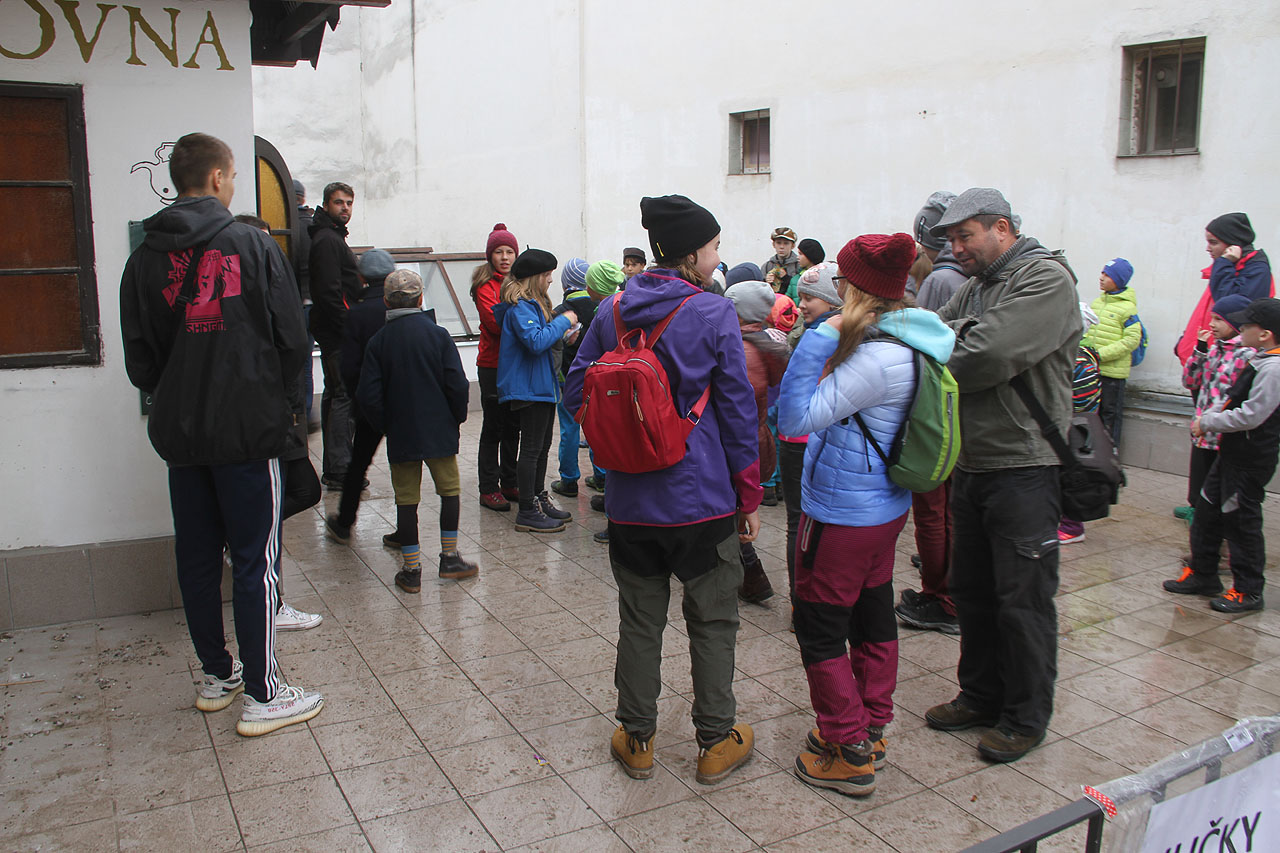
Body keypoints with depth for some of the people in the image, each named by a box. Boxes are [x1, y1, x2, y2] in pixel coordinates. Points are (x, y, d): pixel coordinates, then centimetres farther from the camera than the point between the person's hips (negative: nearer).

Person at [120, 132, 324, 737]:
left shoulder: (144, 259, 5)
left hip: (178, 434, 5)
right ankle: (262, 694, 6)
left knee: (196, 557, 15)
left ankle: (215, 675, 28)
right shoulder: (254, 246, -7)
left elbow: (139, 362, 7)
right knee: (256, 560, 1)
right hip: (248, 430, -5)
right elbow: (293, 342, -6)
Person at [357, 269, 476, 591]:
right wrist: (456, 418, 7)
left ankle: (411, 569, 11)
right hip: (440, 432, -1)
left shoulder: (378, 341, -3)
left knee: (406, 499, 7)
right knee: (450, 489, 15)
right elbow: (457, 385, -9)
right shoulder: (438, 335, -6)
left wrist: (386, 426, 8)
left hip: (400, 435, 1)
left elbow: (368, 396, -7)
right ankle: (449, 558, 18)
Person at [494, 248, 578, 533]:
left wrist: (561, 335, 7)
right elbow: (536, 341, -28)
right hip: (528, 388, -10)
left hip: (542, 386, 10)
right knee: (532, 448, -5)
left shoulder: (534, 303, 16)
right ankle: (527, 512, 1)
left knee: (542, 446, 16)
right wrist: (564, 321, -18)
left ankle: (539, 499, 28)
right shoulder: (519, 306, -16)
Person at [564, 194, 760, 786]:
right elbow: (738, 412, -7)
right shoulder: (713, 314, -11)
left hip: (630, 499, 4)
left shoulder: (612, 310, 0)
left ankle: (637, 740, 27)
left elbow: (576, 393, 5)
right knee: (712, 623, 13)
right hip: (703, 499, -3)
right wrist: (749, 498, 1)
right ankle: (717, 742, 24)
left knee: (639, 622, 15)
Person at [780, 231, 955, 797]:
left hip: (843, 513, -10)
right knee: (873, 617, 20)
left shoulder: (879, 357, -27)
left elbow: (797, 417, -27)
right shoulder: (911, 341, 4)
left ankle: (849, 755, 14)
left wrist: (820, 338, -26)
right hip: (886, 504, 10)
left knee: (819, 628, 4)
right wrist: (831, 340, 9)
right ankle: (870, 729, 35)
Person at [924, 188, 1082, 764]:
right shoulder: (974, 287, 17)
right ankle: (981, 694, 33)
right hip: (970, 464, 8)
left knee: (1023, 600, 2)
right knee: (971, 591, 17)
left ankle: (1026, 718, 18)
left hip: (1023, 468, -8)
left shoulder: (1045, 279, -12)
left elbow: (990, 356, -24)